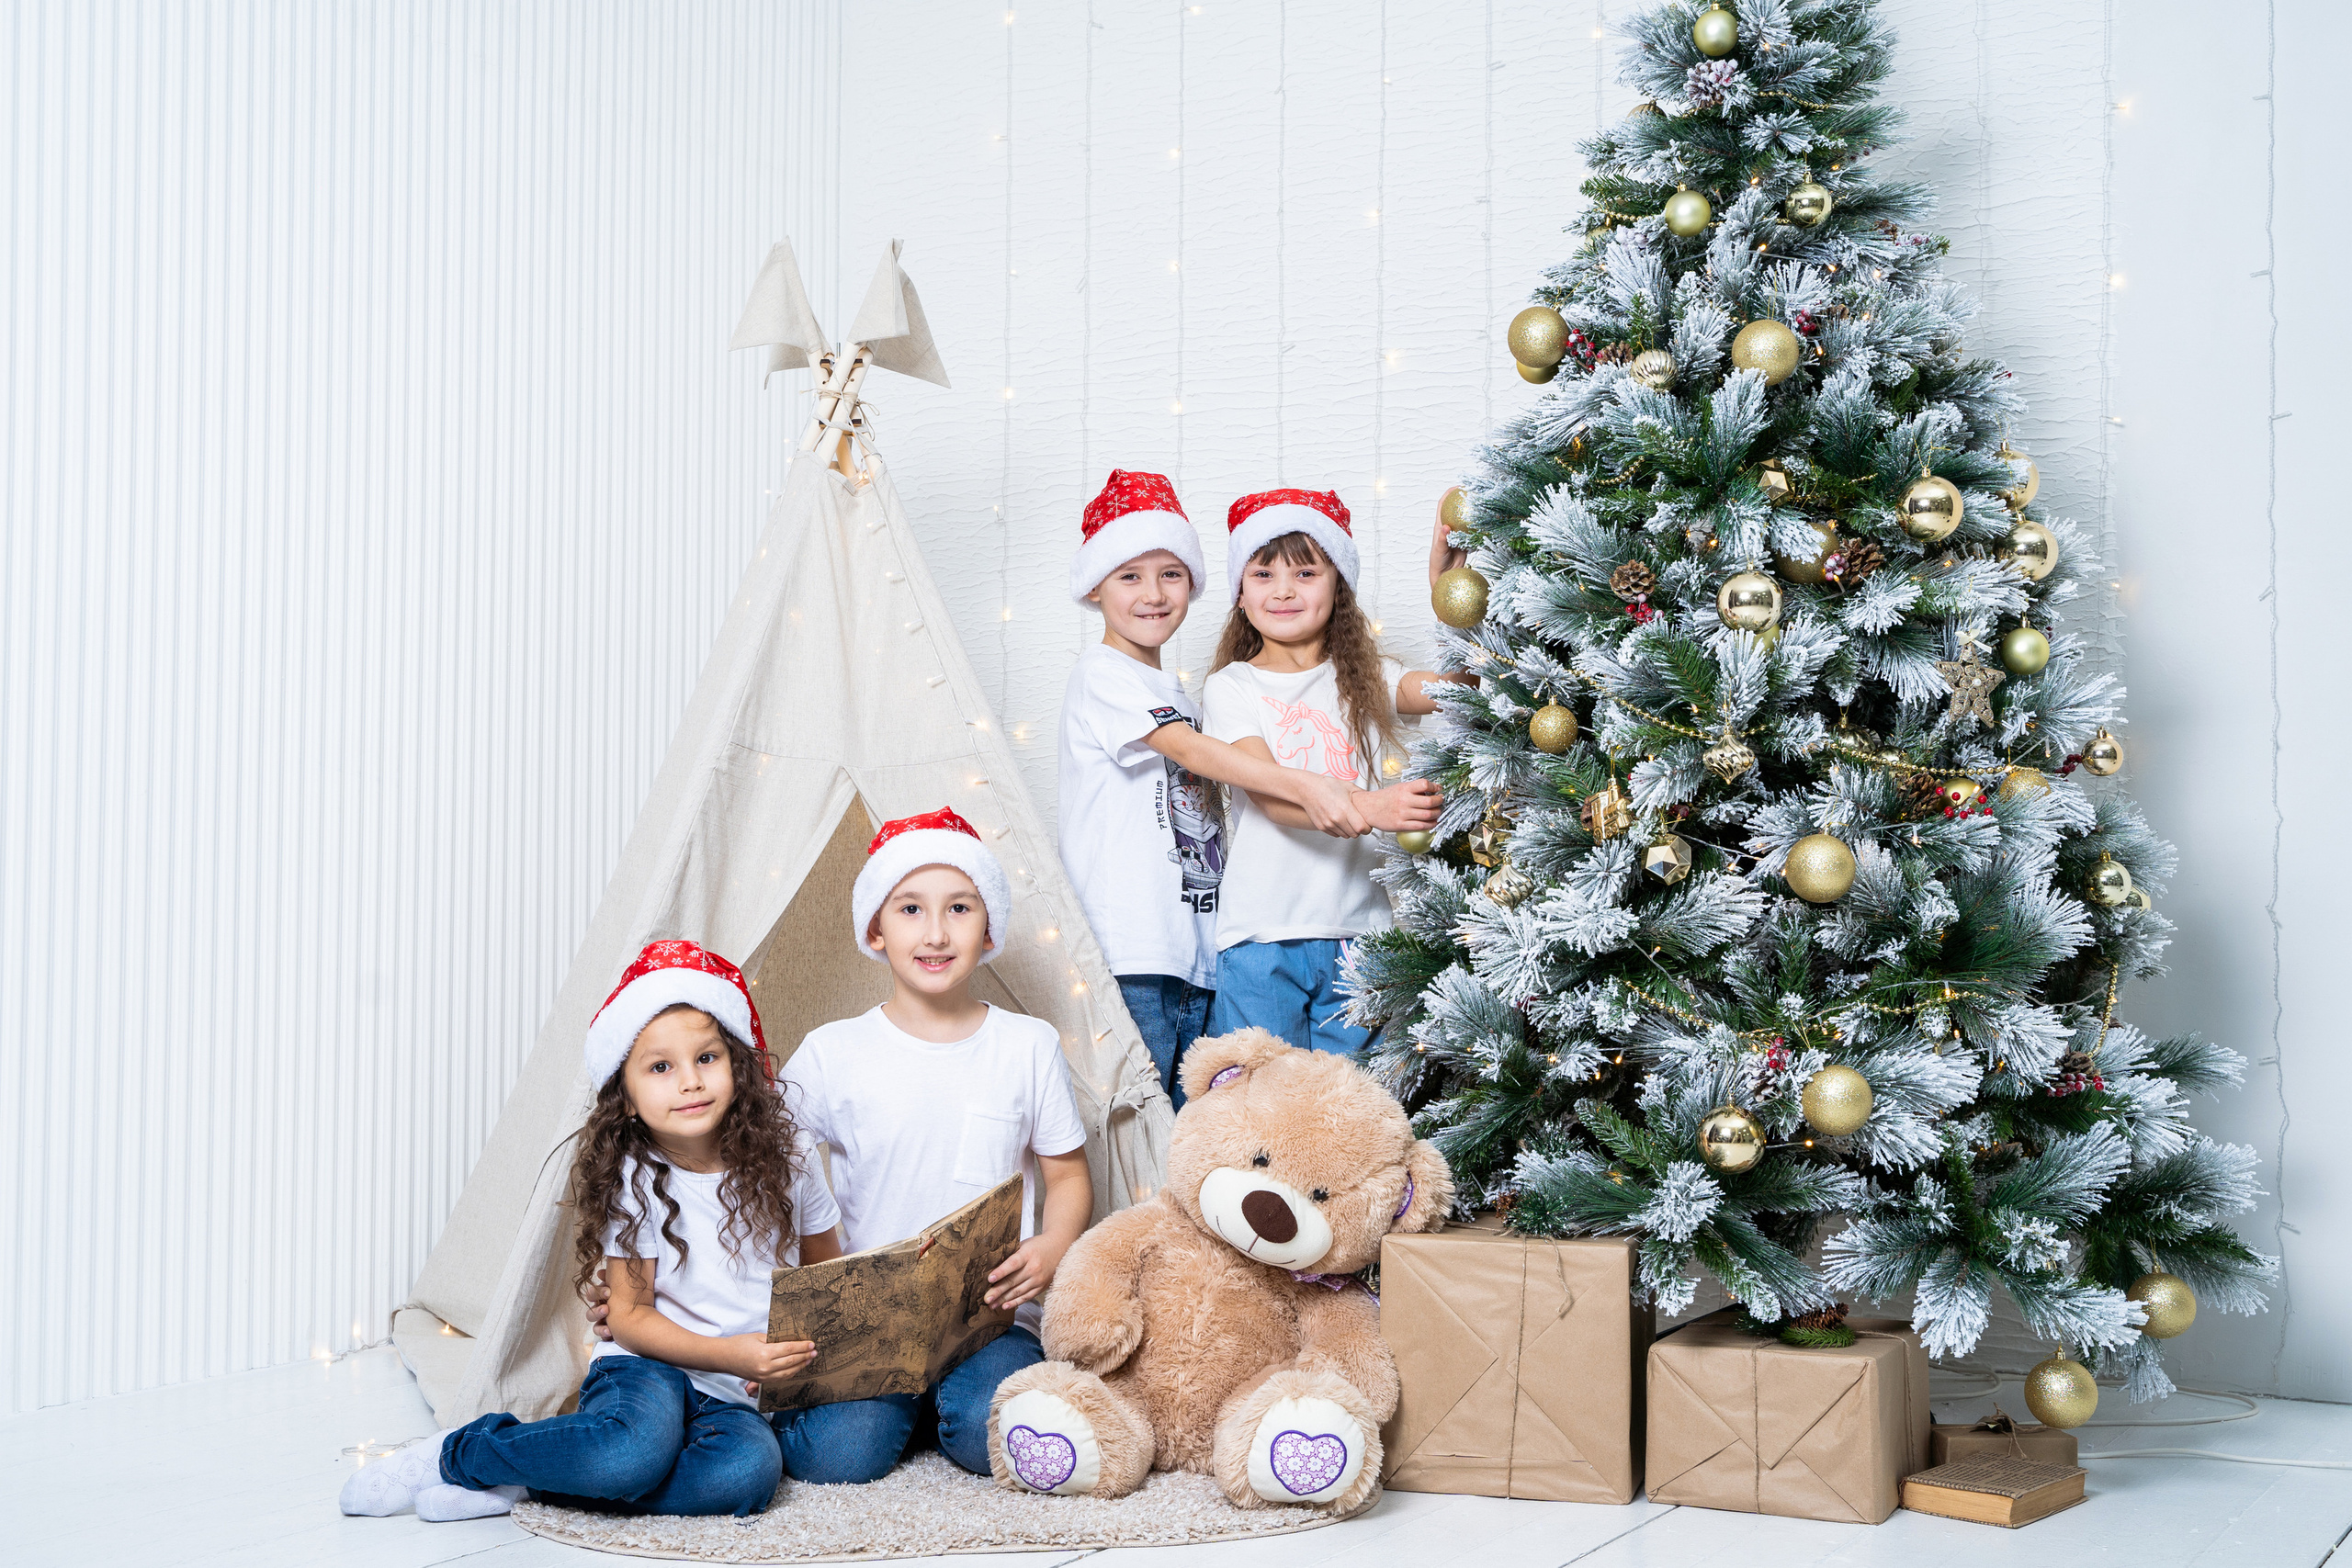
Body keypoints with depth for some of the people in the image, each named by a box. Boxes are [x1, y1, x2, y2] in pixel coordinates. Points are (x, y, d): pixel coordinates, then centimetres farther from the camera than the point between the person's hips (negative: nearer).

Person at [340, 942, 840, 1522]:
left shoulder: (787, 1157, 1)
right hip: (648, 1370, -3)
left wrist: (808, 1348, -8)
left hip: (734, 1399, 3)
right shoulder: (636, 1180, -5)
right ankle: (454, 1455, -12)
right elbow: (630, 1316, -6)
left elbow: (827, 1273, 13)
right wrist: (730, 1354, -20)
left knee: (750, 1470, -34)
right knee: (635, 1450, -39)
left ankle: (523, 1482, -19)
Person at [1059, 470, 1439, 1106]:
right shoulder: (1103, 675, -6)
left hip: (1198, 951, 8)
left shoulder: (1171, 690, 22)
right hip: (1129, 955, -8)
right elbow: (1191, 750, -21)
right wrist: (1303, 785, -34)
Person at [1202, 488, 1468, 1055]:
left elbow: (1454, 685, -10)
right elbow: (1272, 798, -14)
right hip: (1261, 939, -2)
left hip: (1356, 933, 2)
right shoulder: (1232, 688, 0)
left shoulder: (1367, 679, 9)